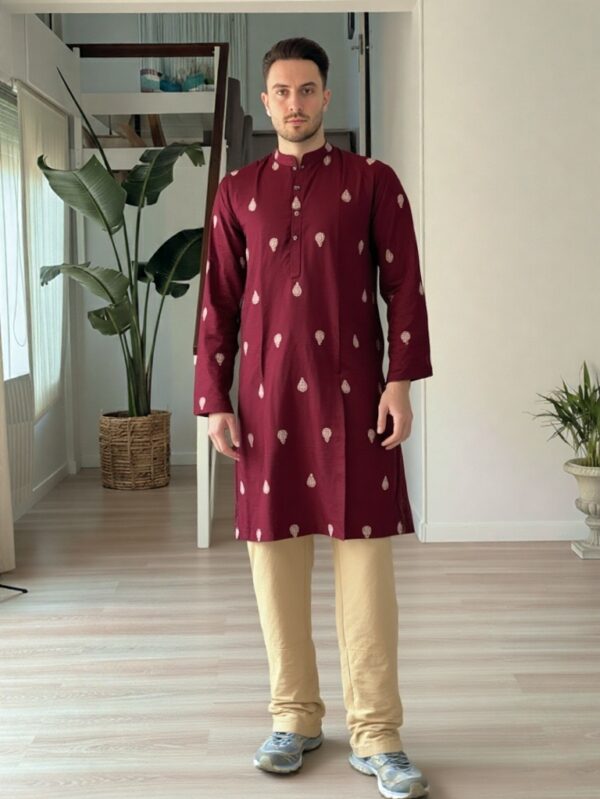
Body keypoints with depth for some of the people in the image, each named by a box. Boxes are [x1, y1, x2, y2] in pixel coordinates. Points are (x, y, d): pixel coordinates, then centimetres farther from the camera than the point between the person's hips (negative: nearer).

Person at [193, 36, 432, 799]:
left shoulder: (372, 180, 5)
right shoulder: (237, 191, 11)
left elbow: (403, 287, 1)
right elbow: (218, 303, 9)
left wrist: (401, 381, -8)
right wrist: (213, 401, 2)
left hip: (352, 394, -2)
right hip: (266, 395, 2)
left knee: (365, 556, -3)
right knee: (275, 554, 5)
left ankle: (375, 735, 5)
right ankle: (295, 717, 19)